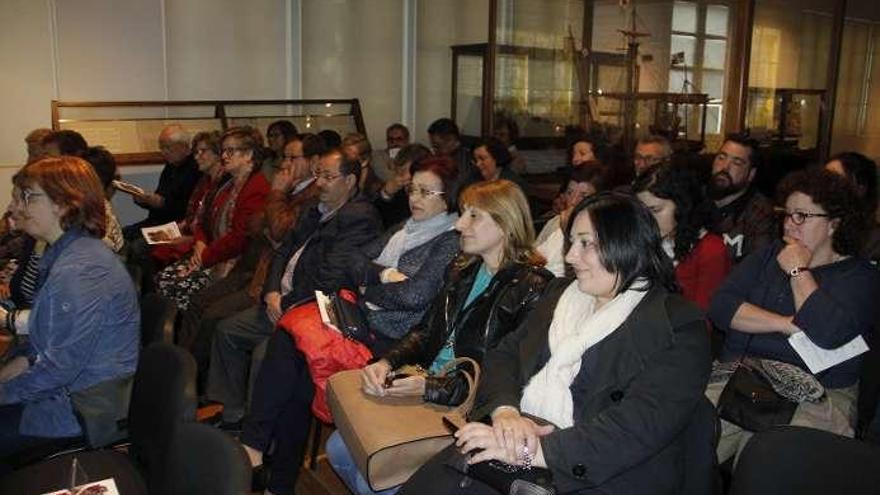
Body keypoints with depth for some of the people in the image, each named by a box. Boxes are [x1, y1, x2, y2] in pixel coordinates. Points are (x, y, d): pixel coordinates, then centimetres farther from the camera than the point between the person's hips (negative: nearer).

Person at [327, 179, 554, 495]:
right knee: (338, 448, 2)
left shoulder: (531, 288, -16)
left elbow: (508, 380, -19)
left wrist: (431, 388, -23)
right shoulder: (463, 271, 11)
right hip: (424, 389, 8)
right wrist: (387, 363, -4)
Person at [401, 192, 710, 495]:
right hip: (518, 439, 6)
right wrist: (505, 411, -12)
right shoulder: (560, 292, 16)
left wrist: (534, 451, -23)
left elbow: (643, 424, -17)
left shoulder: (679, 326, -5)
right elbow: (505, 354, 10)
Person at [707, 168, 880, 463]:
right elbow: (720, 306, 3)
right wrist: (786, 324, -9)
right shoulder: (769, 255, 18)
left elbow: (829, 333, -17)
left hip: (815, 396, -4)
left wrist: (798, 271, -4)